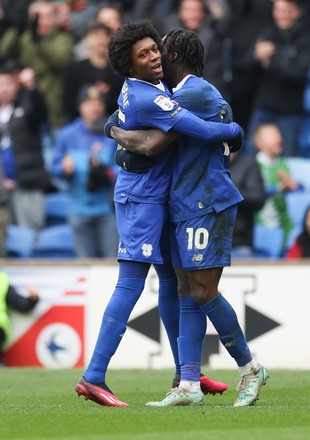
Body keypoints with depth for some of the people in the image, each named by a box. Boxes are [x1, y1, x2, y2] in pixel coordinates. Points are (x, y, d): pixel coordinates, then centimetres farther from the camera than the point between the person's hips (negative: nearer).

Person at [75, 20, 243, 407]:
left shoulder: (136, 88, 5)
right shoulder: (147, 100, -24)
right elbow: (207, 131, -26)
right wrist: (236, 129, -4)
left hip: (156, 198, 10)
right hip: (142, 199, -10)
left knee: (171, 280, 15)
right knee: (131, 284, -13)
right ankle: (93, 377, -15)